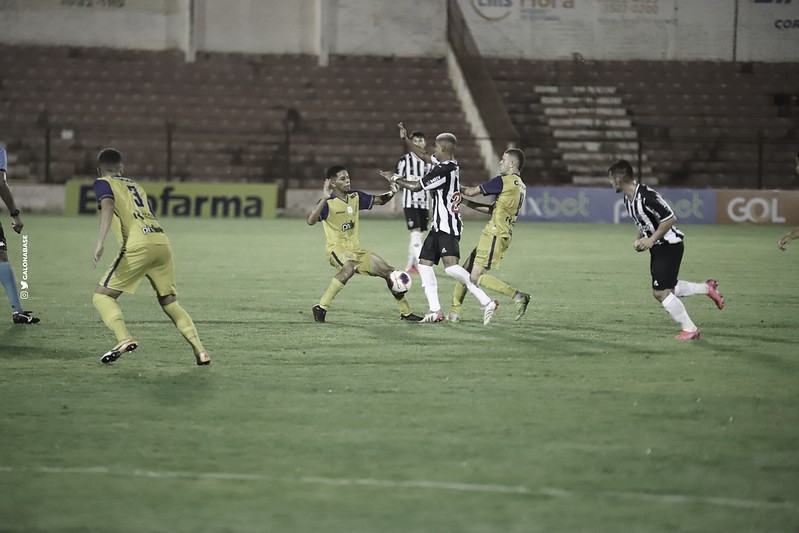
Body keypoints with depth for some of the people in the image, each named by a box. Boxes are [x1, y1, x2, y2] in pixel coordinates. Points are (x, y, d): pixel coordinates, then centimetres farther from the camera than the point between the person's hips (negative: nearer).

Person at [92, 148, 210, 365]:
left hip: (138, 245, -6)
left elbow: (108, 206, -8)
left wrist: (100, 243, -18)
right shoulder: (136, 186, 31)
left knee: (102, 296, 3)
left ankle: (124, 339, -20)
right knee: (170, 302, 19)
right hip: (163, 243, 6)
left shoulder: (103, 183, 13)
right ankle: (200, 350, 5)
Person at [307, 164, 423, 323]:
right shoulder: (328, 203, -15)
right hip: (337, 249, -7)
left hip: (355, 249, 7)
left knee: (389, 272, 4)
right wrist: (324, 199, -40)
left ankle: (406, 312, 20)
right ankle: (321, 308, -32)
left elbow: (379, 200, 18)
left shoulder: (355, 197, 5)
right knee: (349, 267, -40)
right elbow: (311, 221, -30)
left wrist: (391, 193, -4)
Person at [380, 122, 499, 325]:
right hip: (439, 226, 10)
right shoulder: (451, 164, 10)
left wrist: (394, 179, 6)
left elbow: (415, 186, -8)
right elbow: (425, 156, 27)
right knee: (424, 263, 9)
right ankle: (435, 311, 7)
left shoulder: (443, 170, -18)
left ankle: (486, 302, -21)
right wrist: (406, 140, 27)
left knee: (451, 267, -21)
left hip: (447, 226, -10)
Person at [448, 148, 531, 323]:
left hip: (495, 235, -10)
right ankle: (454, 312, 13)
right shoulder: (521, 187, 17)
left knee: (477, 278, -13)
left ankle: (517, 295, -17)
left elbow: (472, 191, -6)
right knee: (465, 271, 12)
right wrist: (466, 203, 19)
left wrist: (459, 189, 15)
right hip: (502, 235, 10)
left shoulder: (504, 181, -11)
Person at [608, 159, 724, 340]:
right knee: (667, 289, 17)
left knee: (661, 292, -10)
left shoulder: (646, 196, -26)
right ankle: (707, 288, 32)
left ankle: (689, 329, 1)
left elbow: (670, 219, -24)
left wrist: (650, 240, -21)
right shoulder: (628, 199, 4)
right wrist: (639, 240, 3)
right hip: (657, 248, 10)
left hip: (670, 245, -10)